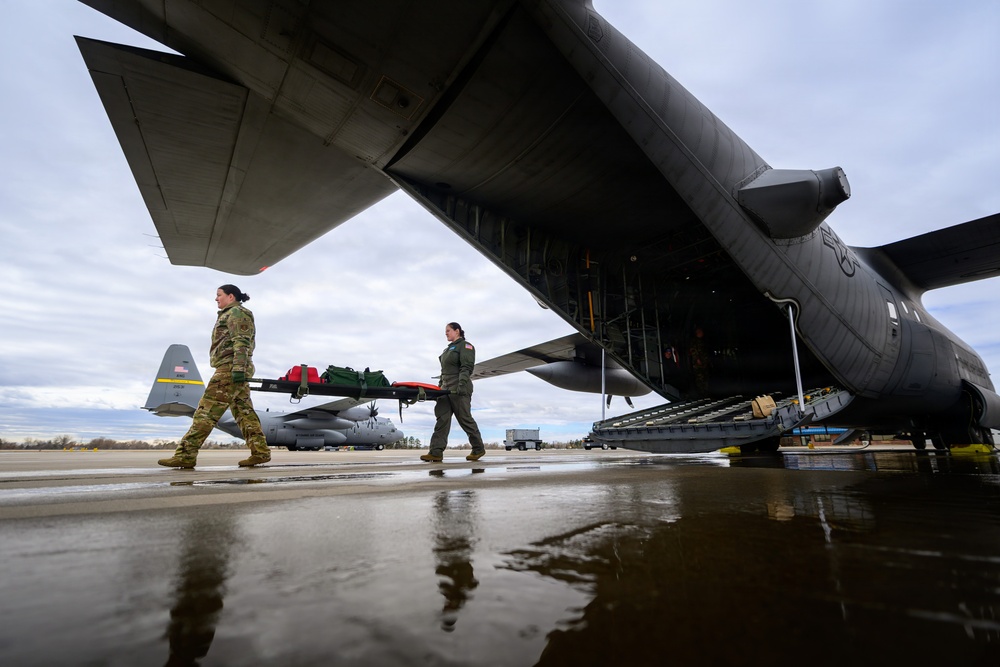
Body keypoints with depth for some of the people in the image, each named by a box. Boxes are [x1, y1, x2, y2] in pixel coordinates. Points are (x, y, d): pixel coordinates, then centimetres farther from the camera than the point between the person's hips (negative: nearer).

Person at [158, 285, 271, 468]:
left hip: (230, 367, -10)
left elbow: (241, 342, -15)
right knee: (243, 411, 3)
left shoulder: (236, 312, -2)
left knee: (207, 410, -10)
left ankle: (185, 455, -9)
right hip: (236, 370, 10)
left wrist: (238, 367, -24)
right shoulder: (230, 314, 30)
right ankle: (260, 452, -1)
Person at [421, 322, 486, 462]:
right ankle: (436, 452, -7)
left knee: (465, 419, -2)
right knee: (441, 418, -3)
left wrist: (462, 384, -26)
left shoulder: (465, 346, -2)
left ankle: (479, 449, 13)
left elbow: (466, 367, -15)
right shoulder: (449, 348, 25)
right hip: (446, 389, 8)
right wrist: (440, 386, 19)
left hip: (459, 390, -8)